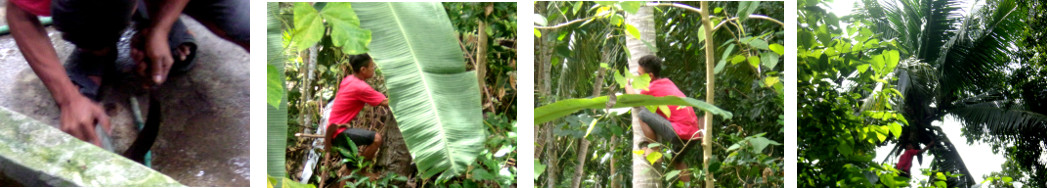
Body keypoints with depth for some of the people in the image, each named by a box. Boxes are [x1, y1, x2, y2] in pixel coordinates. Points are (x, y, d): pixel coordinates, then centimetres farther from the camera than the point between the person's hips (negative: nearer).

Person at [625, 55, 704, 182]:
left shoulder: (653, 88, -4)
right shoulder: (668, 83, 18)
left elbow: (632, 96, 11)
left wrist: (627, 84, 29)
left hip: (680, 135, -9)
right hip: (694, 135, 9)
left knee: (643, 114, -6)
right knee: (677, 161, 35)